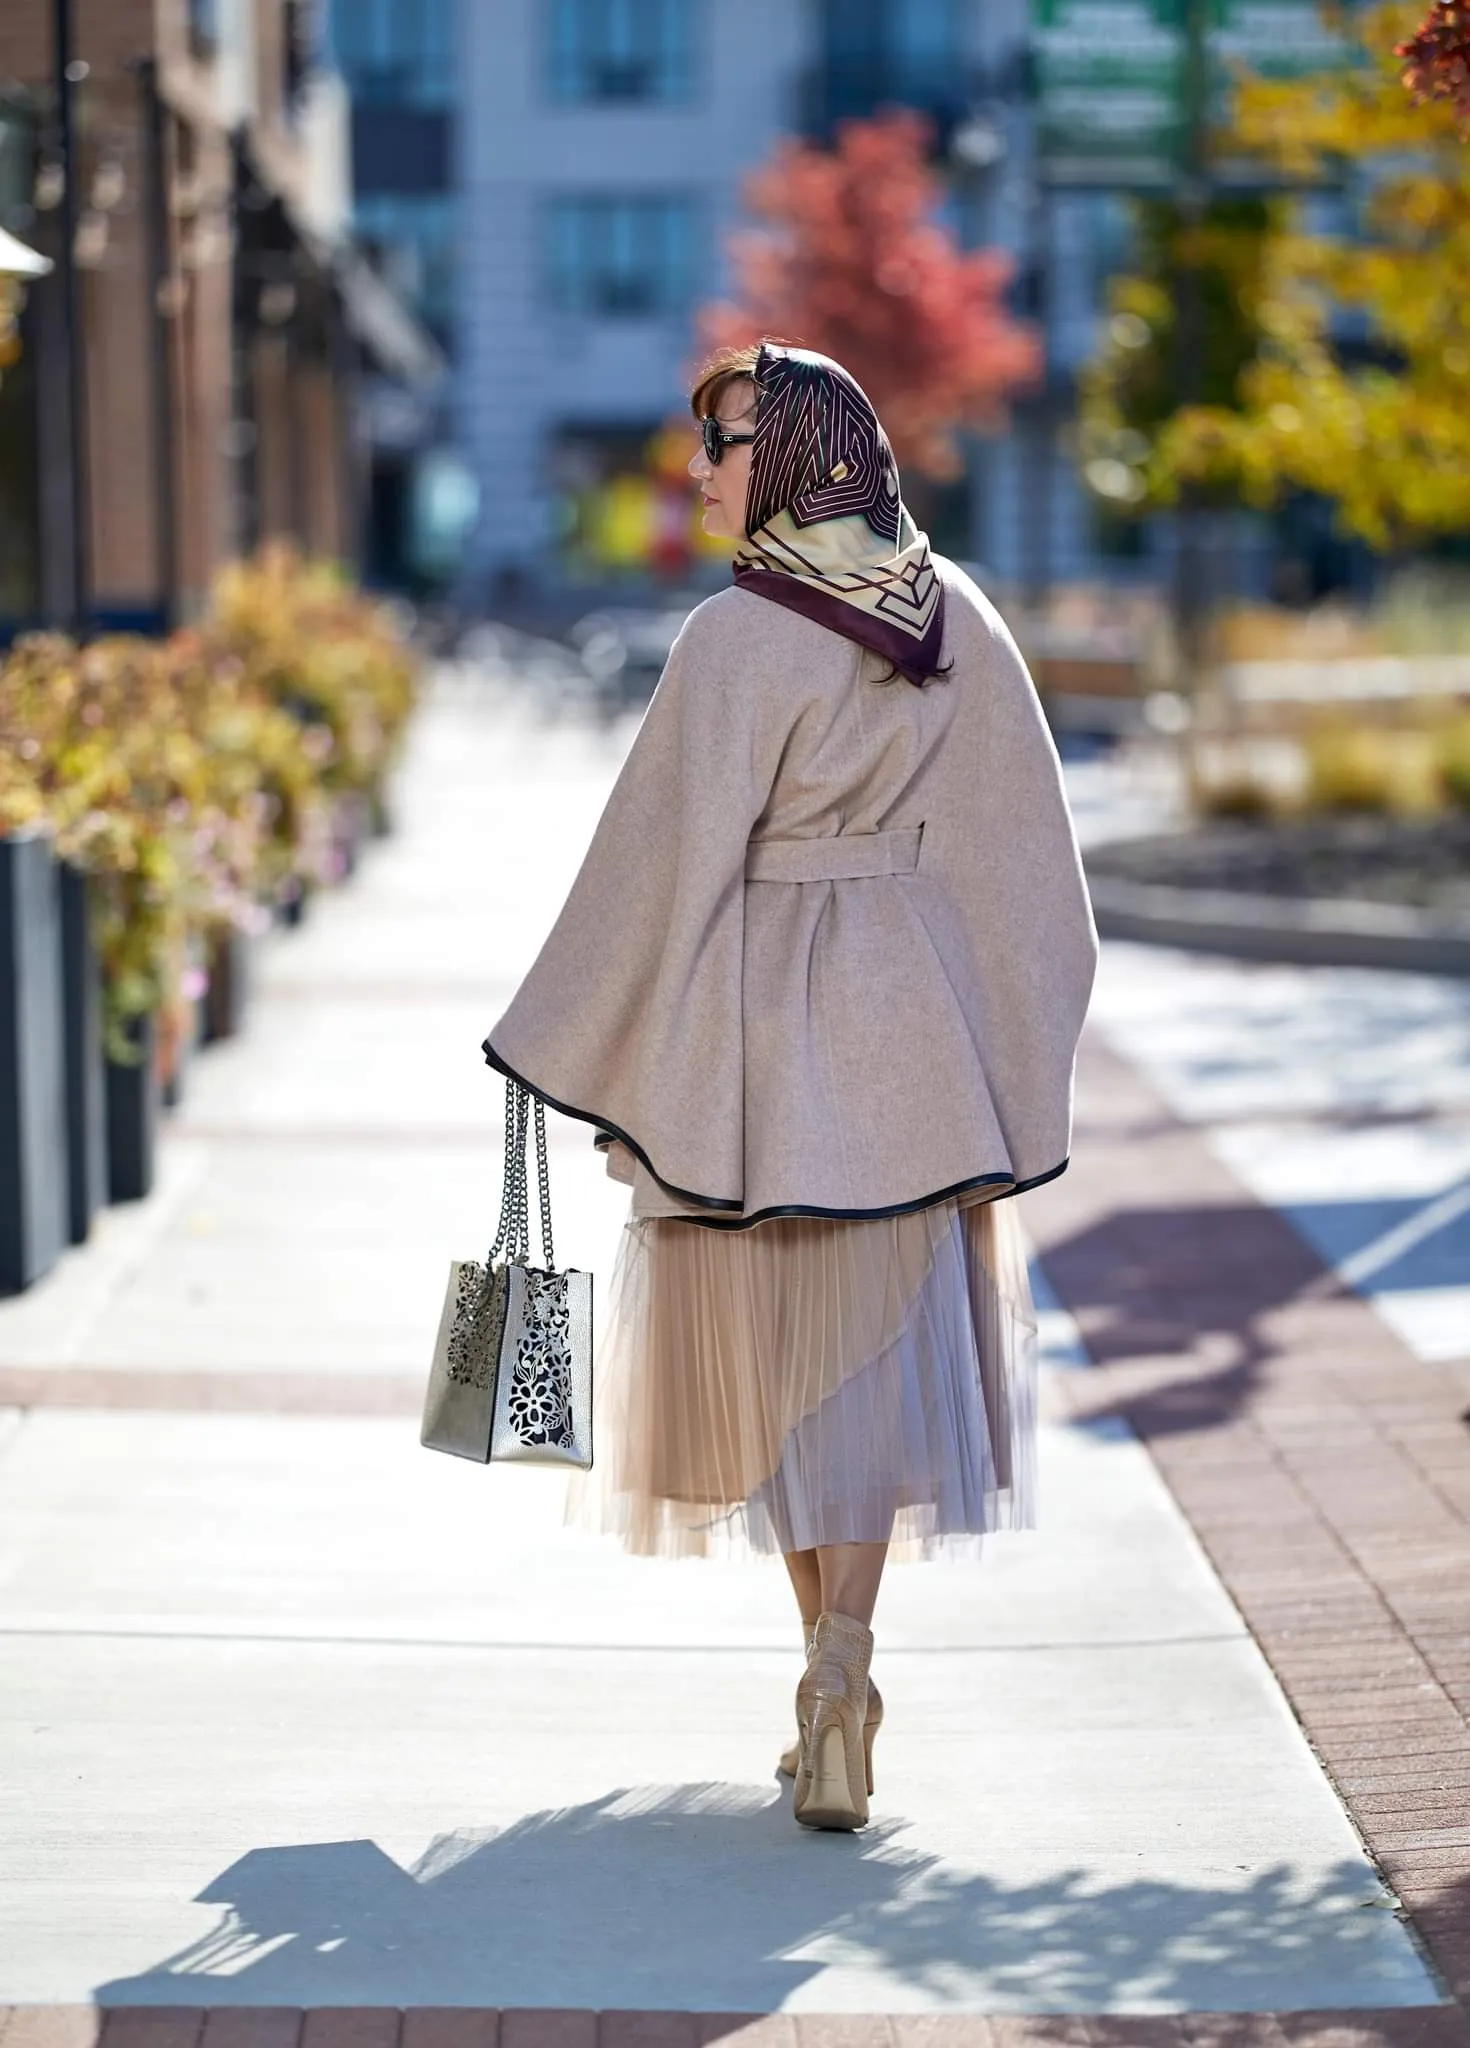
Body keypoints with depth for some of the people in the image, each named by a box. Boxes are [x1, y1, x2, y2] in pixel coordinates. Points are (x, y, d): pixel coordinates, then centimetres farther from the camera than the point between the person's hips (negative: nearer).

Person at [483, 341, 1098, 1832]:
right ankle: (839, 1689, -2)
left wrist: (586, 1053, -5)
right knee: (878, 1345, 8)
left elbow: (671, 858, -14)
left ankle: (835, 1680, 15)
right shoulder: (959, 619, 2)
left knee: (773, 1352, 10)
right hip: (912, 1022, 4)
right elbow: (1021, 851, 5)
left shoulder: (739, 637, -15)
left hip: (757, 1020, -4)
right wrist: (1012, 1057, 14)